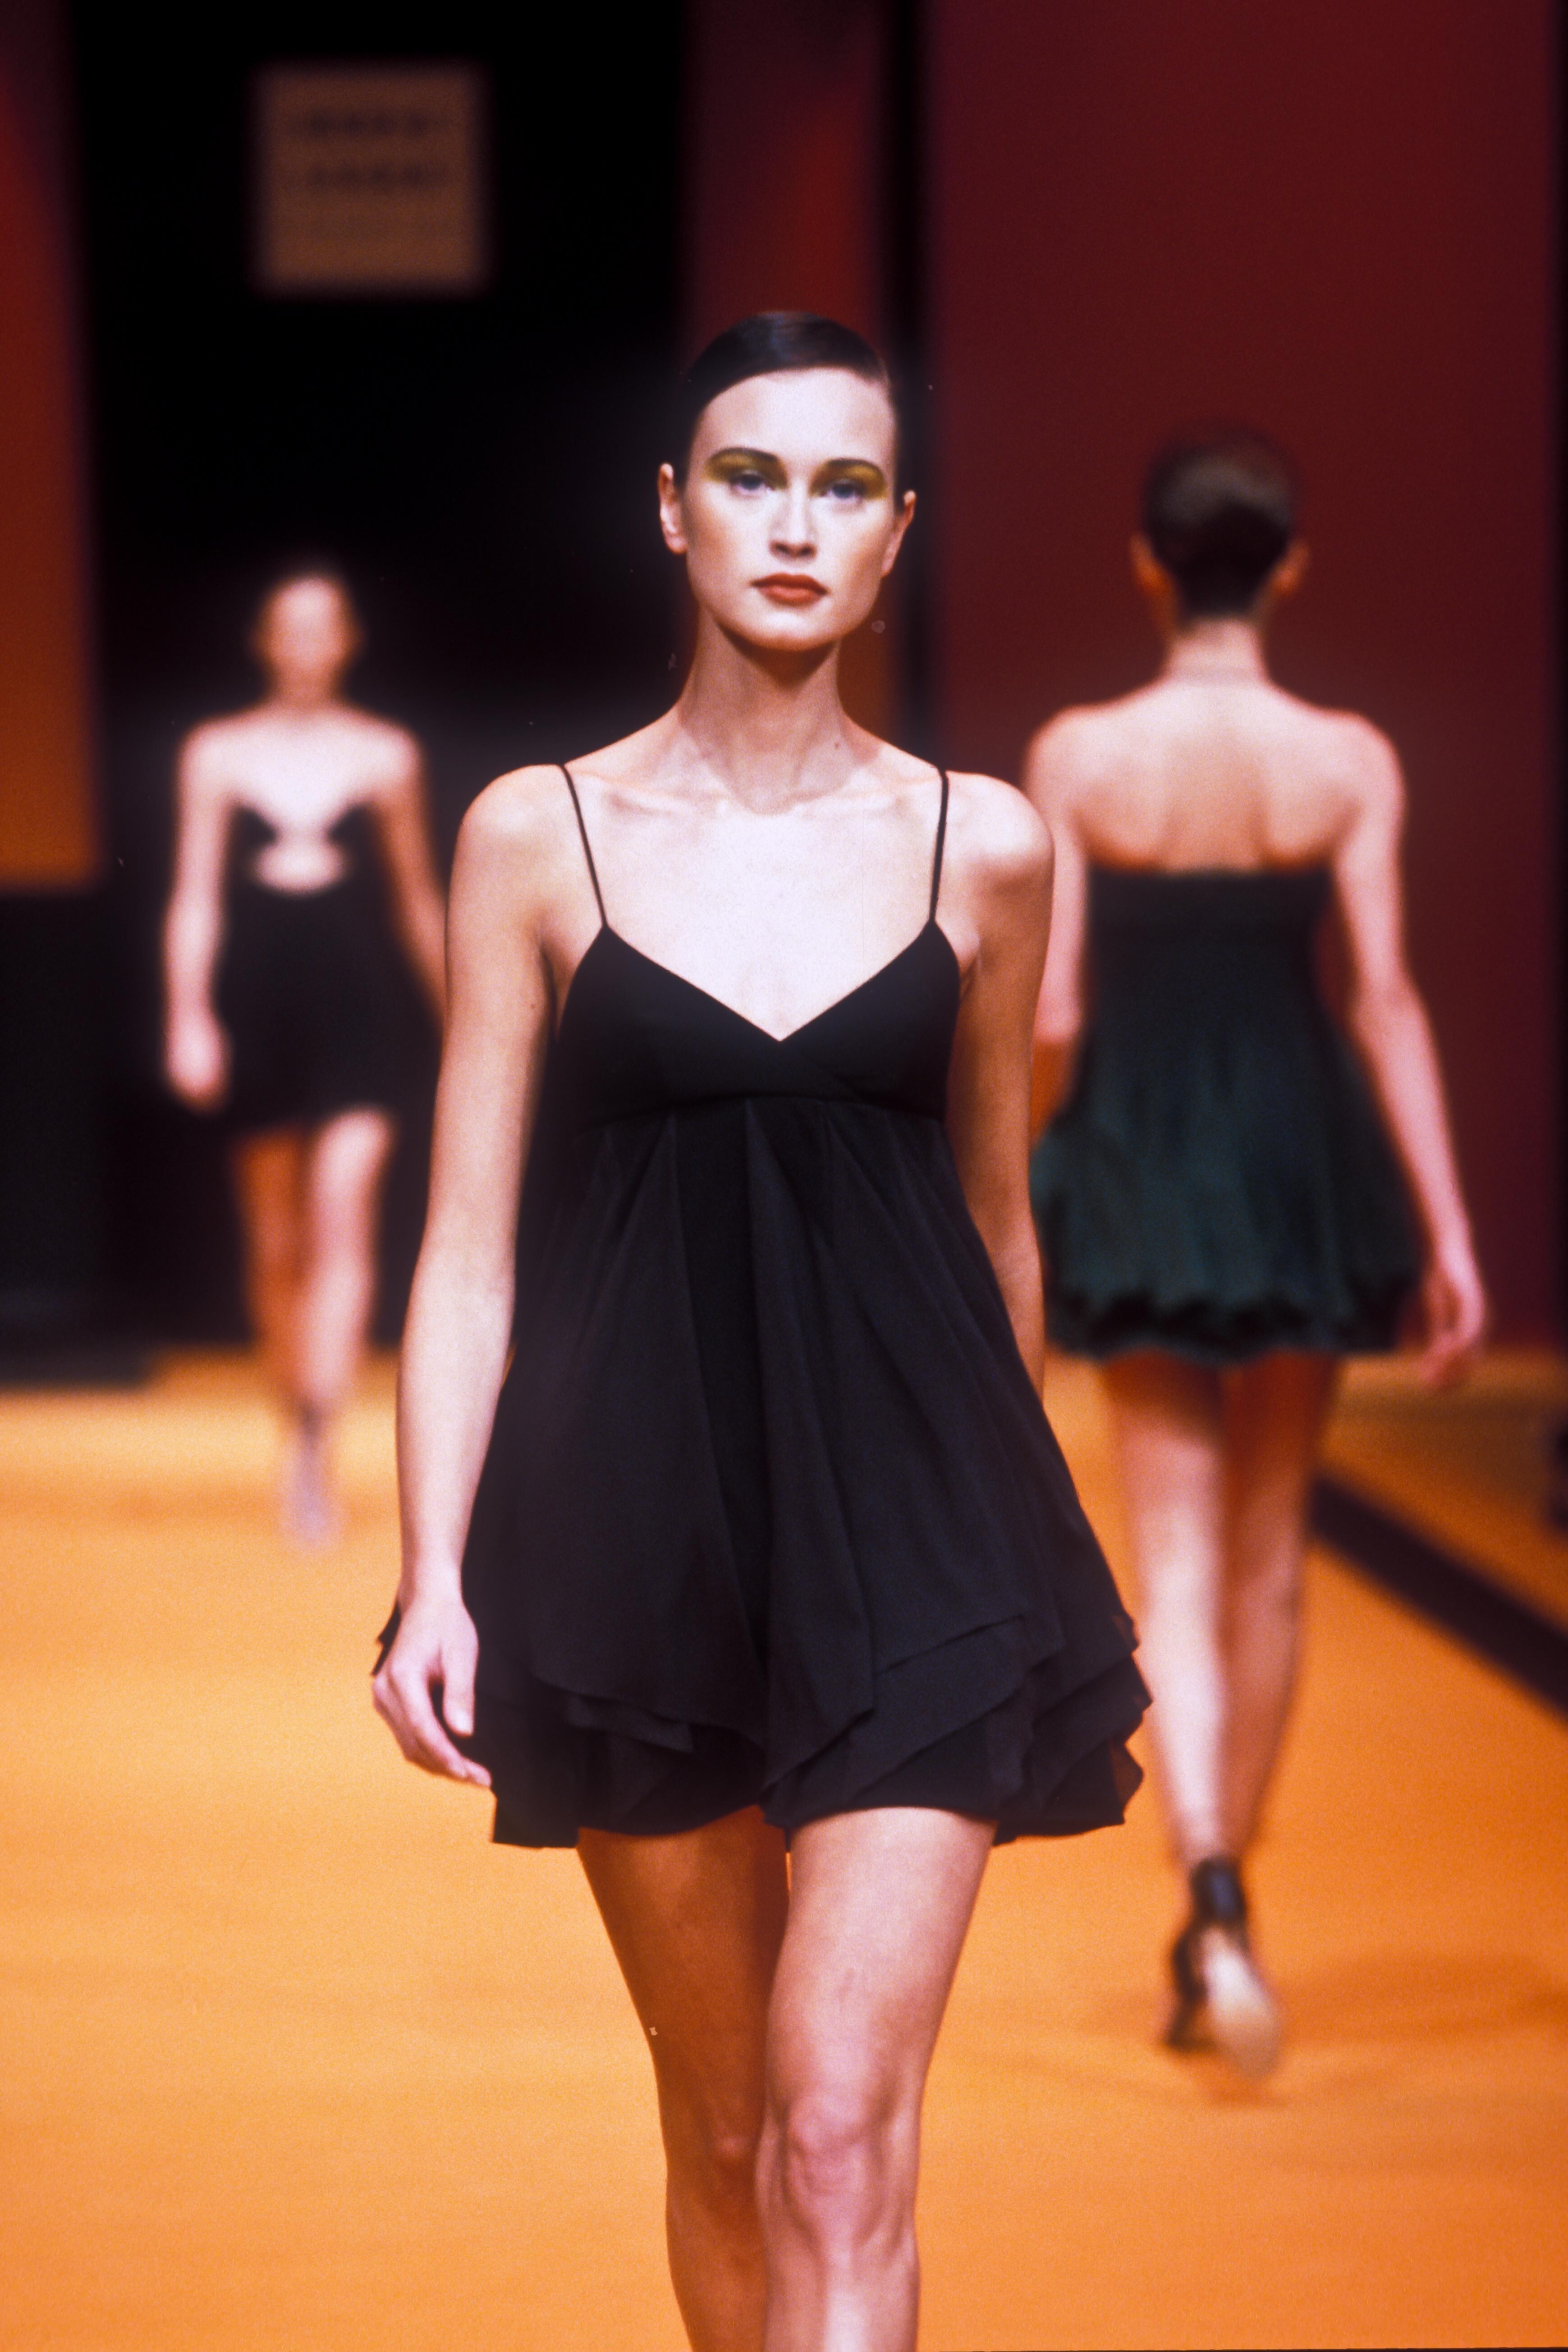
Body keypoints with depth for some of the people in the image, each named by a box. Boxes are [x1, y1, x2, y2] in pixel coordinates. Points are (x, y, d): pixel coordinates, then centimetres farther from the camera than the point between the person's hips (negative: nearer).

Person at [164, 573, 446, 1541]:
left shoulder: (386, 756, 6)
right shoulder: (218, 754, 6)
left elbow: (421, 900, 14)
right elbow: (195, 897, 4)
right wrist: (188, 1017, -6)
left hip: (354, 1006, -1)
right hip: (255, 1003, 1)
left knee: (344, 1225, -15)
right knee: (275, 1243, 8)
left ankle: (315, 1446, -21)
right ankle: (301, 1414, 25)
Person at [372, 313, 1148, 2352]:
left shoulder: (983, 849, 2)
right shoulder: (538, 838, 0)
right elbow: (471, 1244, 0)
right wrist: (436, 1575, -9)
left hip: (907, 1526, -1)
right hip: (638, 1527, 1)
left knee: (844, 2135, -11)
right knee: (723, 2131, 12)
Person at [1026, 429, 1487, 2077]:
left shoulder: (1076, 758, -6)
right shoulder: (1348, 763, -6)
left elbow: (1048, 1016, -6)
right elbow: (1386, 1000, -8)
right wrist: (1446, 1230, -5)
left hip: (1137, 1167, -1)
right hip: (1307, 1160, 1)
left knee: (1177, 1564, 1)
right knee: (1270, 1556, 15)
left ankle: (1215, 1898, -21)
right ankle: (1216, 1928, 25)